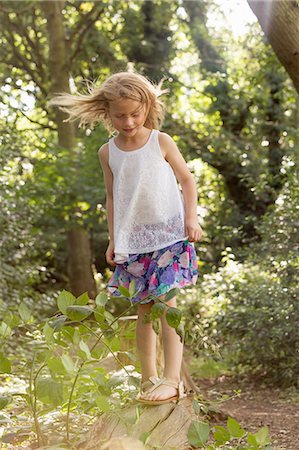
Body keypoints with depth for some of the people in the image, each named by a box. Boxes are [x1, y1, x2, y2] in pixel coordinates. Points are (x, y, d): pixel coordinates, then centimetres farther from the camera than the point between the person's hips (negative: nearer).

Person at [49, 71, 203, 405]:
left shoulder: (161, 142, -3)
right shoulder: (108, 152, 5)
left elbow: (187, 180, 5)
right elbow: (112, 197, 12)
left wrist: (191, 217, -7)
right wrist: (113, 239, 8)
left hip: (168, 234, -3)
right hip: (133, 240, 3)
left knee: (166, 302, -13)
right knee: (143, 309, 7)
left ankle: (172, 378, -14)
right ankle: (148, 378, 15)